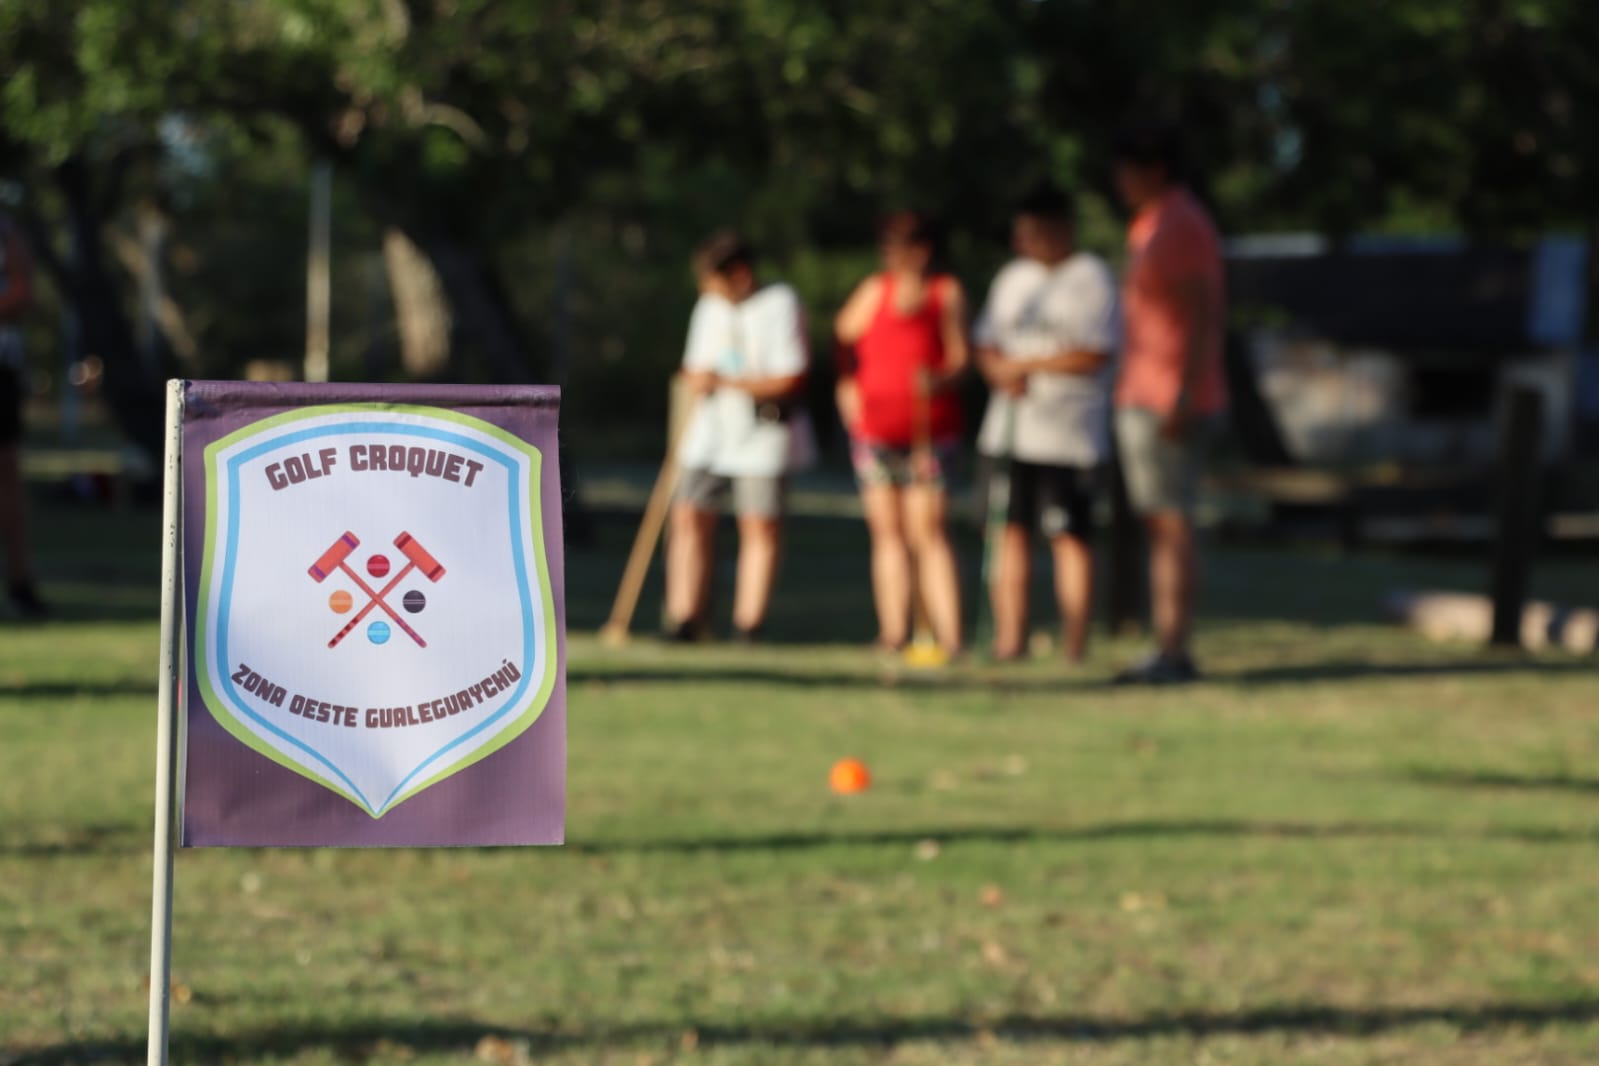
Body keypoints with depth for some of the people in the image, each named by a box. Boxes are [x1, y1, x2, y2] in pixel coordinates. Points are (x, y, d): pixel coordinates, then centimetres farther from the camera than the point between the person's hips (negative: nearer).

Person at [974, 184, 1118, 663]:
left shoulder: (1091, 278, -4)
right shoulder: (1013, 277, 17)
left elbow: (1095, 355, -13)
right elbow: (986, 344, 18)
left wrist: (1024, 365, -11)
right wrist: (1000, 371, -5)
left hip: (1067, 437, -6)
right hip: (1008, 431, 6)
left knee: (1070, 537, -6)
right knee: (1010, 530, 4)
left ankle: (1074, 642, -4)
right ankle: (1010, 637, 7)